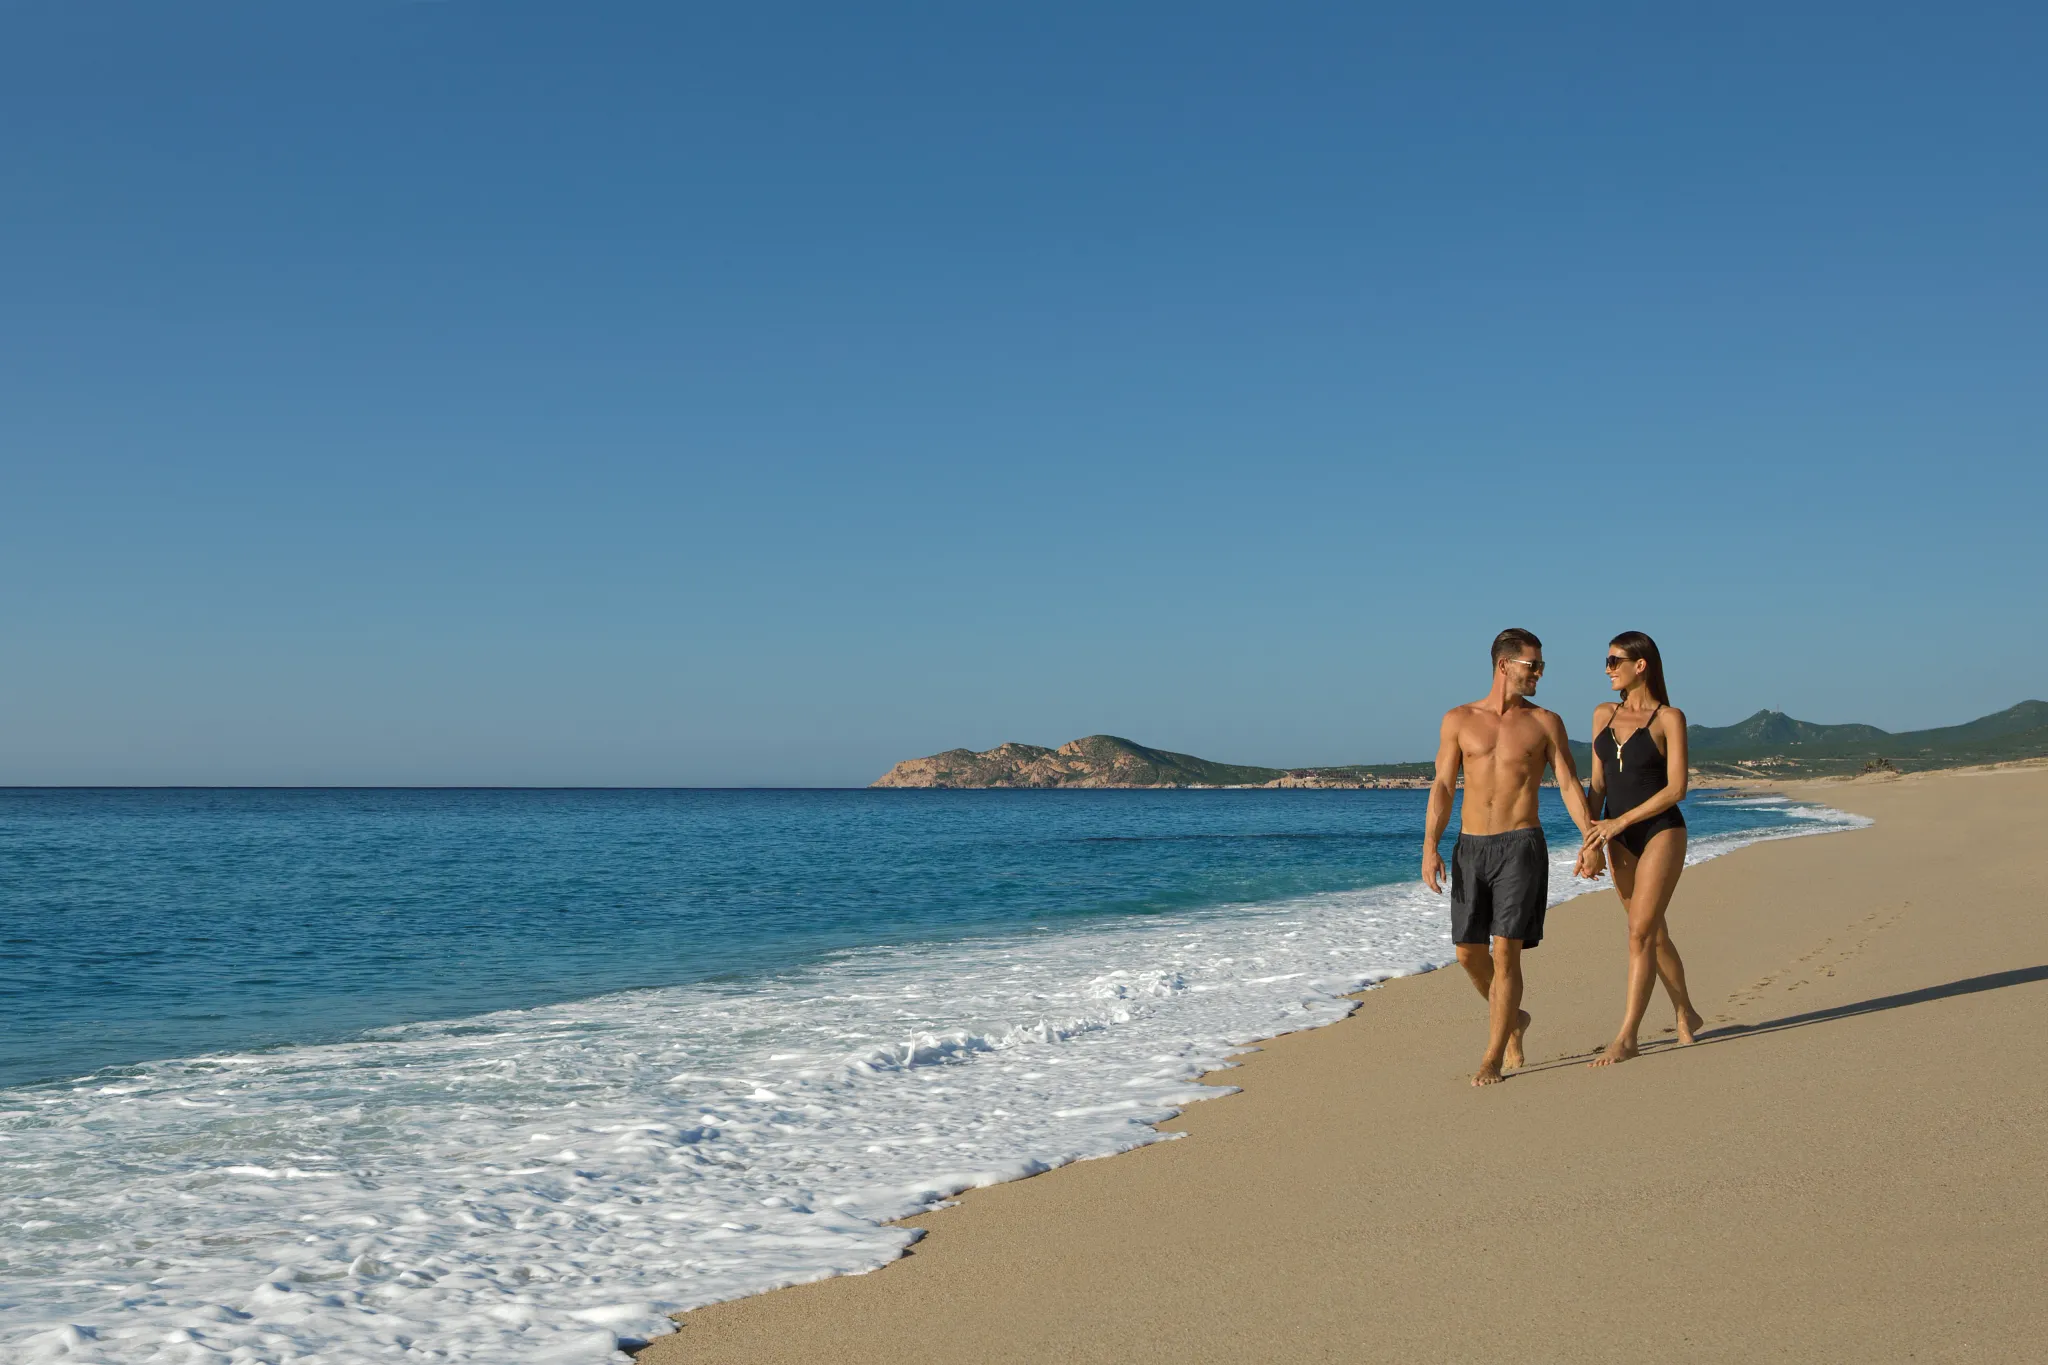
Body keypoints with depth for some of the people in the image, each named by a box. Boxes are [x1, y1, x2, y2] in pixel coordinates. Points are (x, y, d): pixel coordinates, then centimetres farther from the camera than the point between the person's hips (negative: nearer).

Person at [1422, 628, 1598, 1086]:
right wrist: (1430, 847, -8)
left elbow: (1569, 784, 1)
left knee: (1505, 951, -10)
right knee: (1469, 953, 6)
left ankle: (1493, 1058, -2)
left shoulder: (1546, 722, 5)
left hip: (1521, 846, -2)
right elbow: (1442, 788, 4)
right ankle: (1512, 1019, 34)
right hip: (1469, 847, 2)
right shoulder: (1459, 720, 7)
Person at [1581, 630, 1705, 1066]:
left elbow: (1676, 788, -12)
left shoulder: (1669, 718, -8)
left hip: (1661, 832, -6)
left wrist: (1620, 821, -17)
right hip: (1619, 839, 6)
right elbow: (1598, 783, 10)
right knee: (1654, 933, 13)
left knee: (1640, 934, -10)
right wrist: (1592, 835, -2)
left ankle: (1626, 1037, -8)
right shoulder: (1604, 715, 8)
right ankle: (1686, 1015, 30)